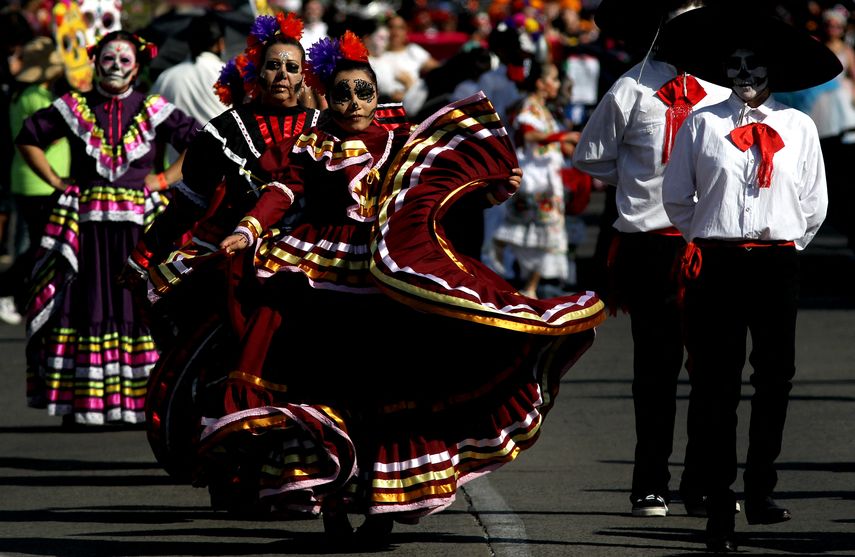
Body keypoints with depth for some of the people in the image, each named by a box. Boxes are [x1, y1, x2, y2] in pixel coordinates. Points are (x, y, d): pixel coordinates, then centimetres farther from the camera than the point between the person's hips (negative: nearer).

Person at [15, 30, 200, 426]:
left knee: (141, 303, -5)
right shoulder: (73, 108, 7)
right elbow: (29, 139, 16)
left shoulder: (154, 111, 5)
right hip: (87, 222, 1)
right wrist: (56, 181, 7)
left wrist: (165, 179, 0)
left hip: (139, 223, -1)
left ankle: (142, 400, -2)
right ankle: (81, 403, 0)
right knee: (85, 305, -2)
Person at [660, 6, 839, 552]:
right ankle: (720, 502, 2)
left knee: (776, 377, 7)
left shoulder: (799, 127, 6)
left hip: (778, 262, 1)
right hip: (716, 262, -1)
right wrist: (707, 237, 10)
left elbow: (814, 204, 12)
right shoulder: (702, 123, 4)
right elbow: (676, 199, 11)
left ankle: (761, 491, 20)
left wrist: (787, 244, 11)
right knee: (716, 383, -2)